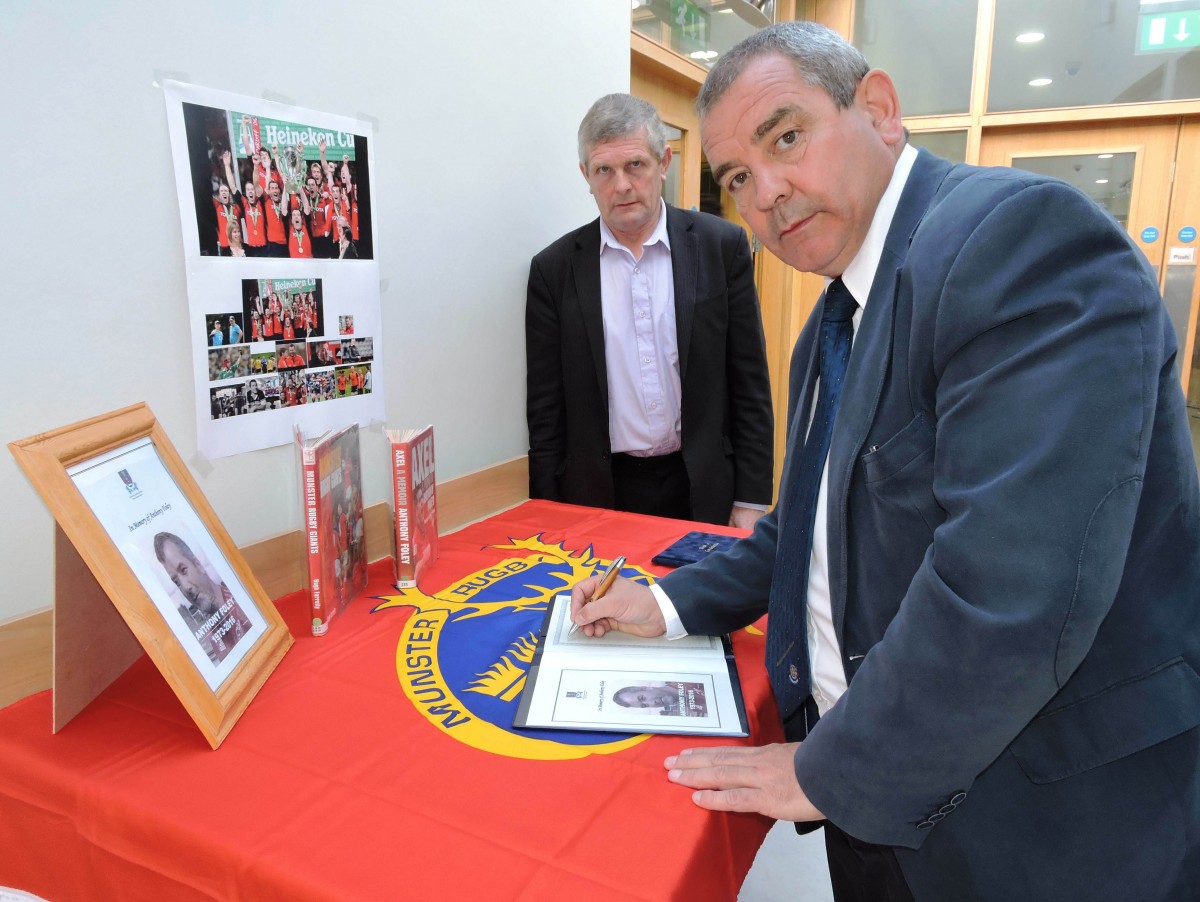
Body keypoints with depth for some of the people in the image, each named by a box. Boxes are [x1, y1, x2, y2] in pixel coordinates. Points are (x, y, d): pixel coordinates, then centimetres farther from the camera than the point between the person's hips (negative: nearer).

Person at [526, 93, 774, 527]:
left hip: (703, 490, 0)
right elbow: (545, 410, 2)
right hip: (601, 493, 0)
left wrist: (751, 499, -3)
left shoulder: (722, 245, -2)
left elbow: (750, 382, 0)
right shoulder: (555, 268, -1)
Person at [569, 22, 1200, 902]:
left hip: (1051, 827, -7)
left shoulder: (1025, 235, -22)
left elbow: (1016, 590, -30)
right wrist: (673, 604, 5)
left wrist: (832, 773, -19)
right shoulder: (833, 324, 8)